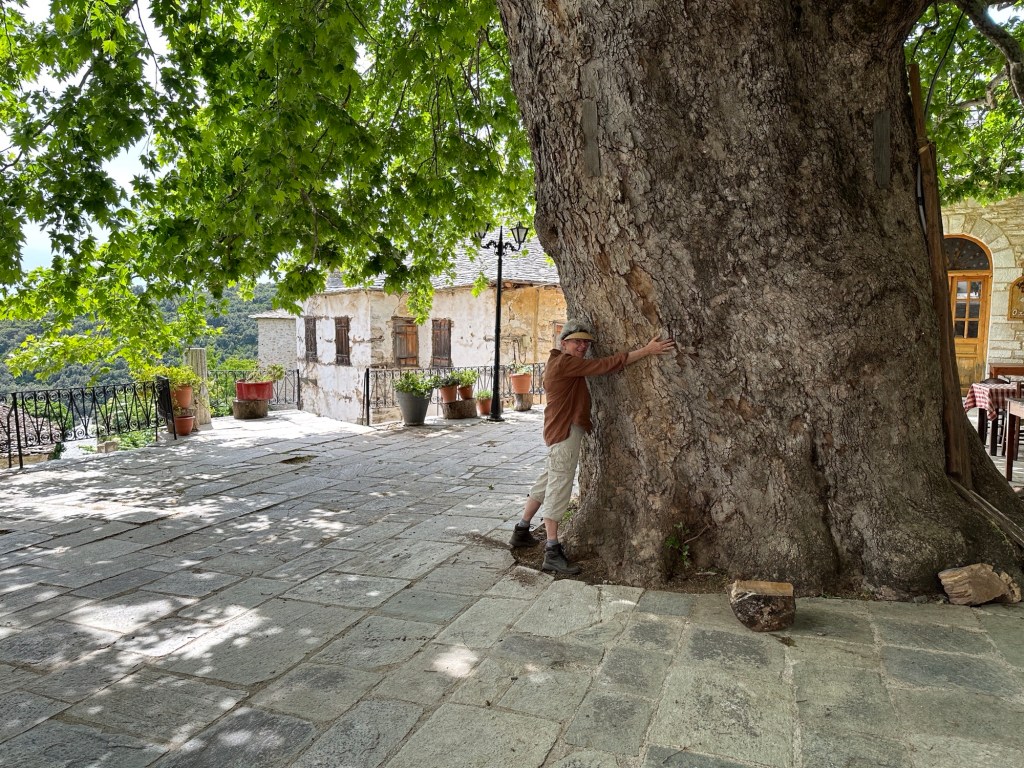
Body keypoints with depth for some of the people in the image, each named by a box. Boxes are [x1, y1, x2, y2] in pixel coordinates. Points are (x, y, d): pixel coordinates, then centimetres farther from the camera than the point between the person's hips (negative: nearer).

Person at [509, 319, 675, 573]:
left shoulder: (564, 363, 16)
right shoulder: (564, 363, -17)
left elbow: (599, 366, 15)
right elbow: (607, 364, -22)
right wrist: (646, 350, -22)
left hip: (563, 431, 11)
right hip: (565, 432, -11)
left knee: (547, 482, 18)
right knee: (558, 489, -8)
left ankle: (521, 531, 30)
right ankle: (553, 553, -4)